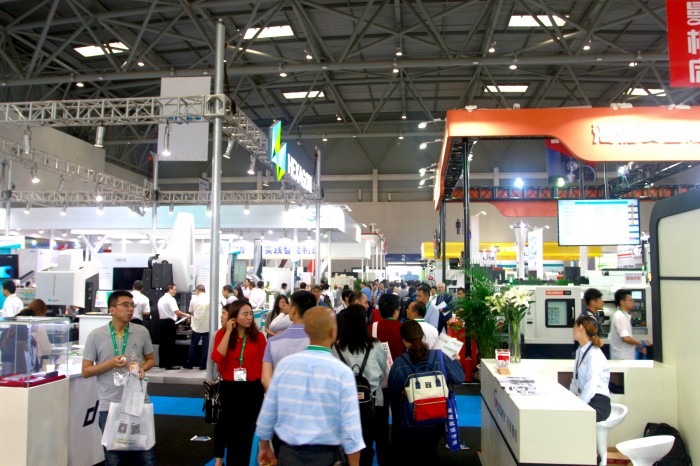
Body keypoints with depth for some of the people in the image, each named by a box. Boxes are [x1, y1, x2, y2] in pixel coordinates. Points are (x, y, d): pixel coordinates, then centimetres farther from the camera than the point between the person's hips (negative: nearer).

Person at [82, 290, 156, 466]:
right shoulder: (96, 336, -5)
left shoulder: (142, 332, -1)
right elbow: (86, 371, -1)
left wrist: (143, 368, -9)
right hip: (109, 405, -1)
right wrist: (111, 363, -16)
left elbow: (150, 359, 13)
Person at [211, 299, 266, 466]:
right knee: (230, 432, 14)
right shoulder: (222, 334, -3)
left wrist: (267, 389, -3)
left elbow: (263, 365, -2)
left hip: (252, 389, 0)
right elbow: (217, 358, -19)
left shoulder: (258, 336, -4)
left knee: (247, 433, 11)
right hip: (229, 389, 0)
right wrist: (228, 332, -17)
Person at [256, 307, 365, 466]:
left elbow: (267, 412, 2)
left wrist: (264, 446, 17)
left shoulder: (284, 364, -6)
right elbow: (350, 427, -15)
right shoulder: (342, 372, -15)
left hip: (289, 453, 2)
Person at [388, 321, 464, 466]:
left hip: (409, 425, -2)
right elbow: (459, 378, -3)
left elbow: (393, 395, -8)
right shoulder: (439, 357, -15)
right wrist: (455, 361, 16)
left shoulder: (398, 364, -18)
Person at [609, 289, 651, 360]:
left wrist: (639, 346, 10)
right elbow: (625, 338, -25)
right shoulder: (620, 317, -17)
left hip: (626, 357, 10)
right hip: (622, 358, -10)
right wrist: (642, 343, -11)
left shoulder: (624, 316, 14)